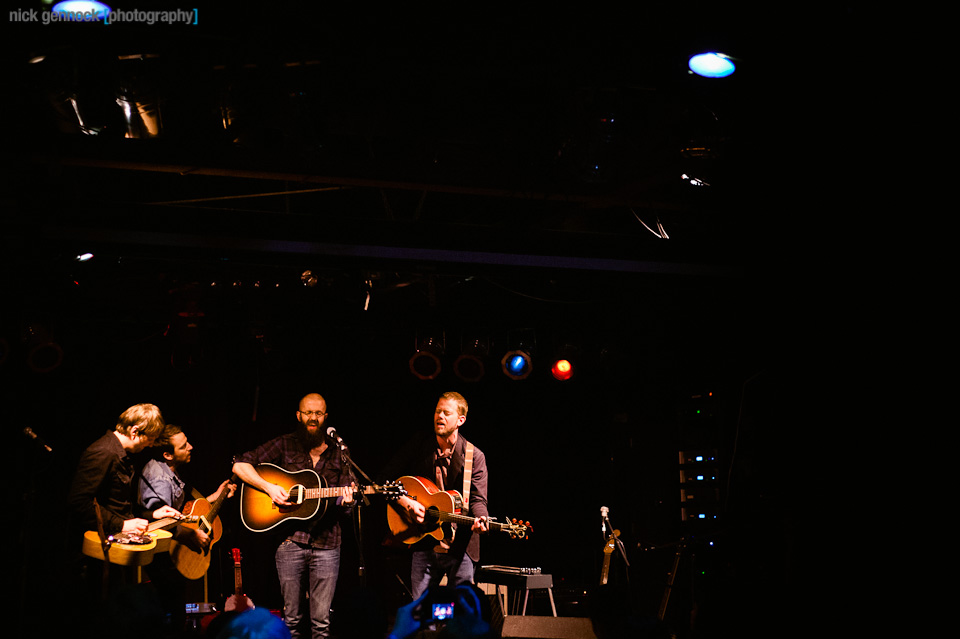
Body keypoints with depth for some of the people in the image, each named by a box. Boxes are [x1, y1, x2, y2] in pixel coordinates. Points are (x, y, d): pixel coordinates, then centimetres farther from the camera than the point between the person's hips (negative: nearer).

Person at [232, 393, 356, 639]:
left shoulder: (338, 453, 10)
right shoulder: (285, 445, 5)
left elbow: (345, 505, 13)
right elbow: (240, 465, 1)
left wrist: (347, 501, -11)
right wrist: (269, 487, -11)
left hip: (326, 543, 1)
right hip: (290, 540, -1)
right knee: (291, 618, 6)